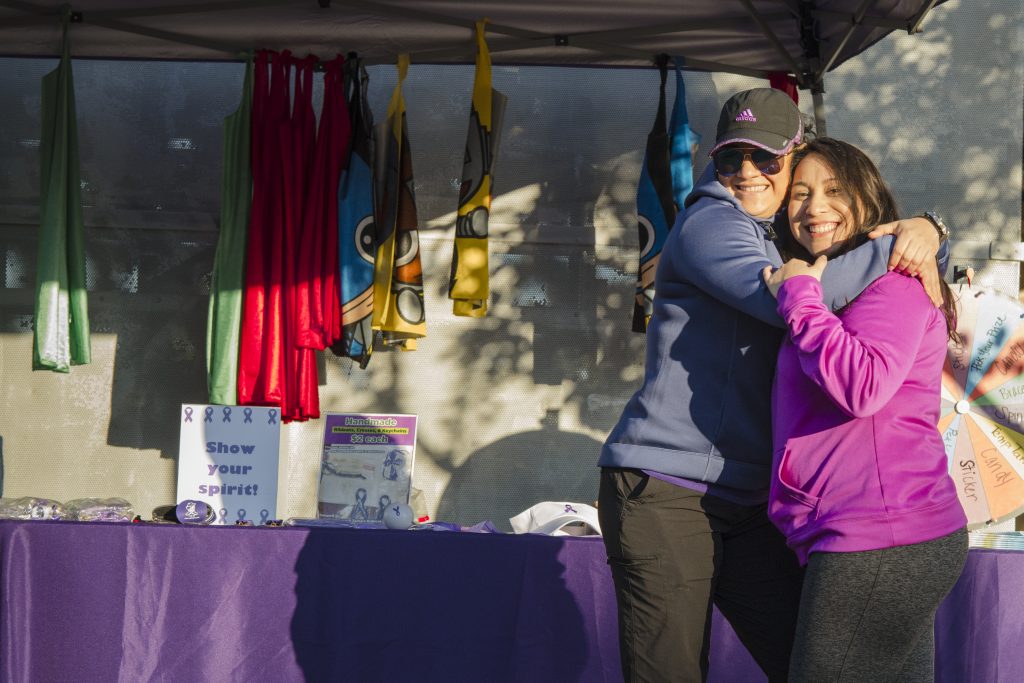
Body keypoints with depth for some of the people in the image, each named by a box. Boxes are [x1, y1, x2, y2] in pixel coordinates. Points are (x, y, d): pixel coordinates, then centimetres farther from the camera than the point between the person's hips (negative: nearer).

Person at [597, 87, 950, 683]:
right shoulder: (708, 224, -6)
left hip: (746, 501, 8)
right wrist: (891, 250, -15)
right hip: (664, 492, -8)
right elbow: (784, 299, -23)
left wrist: (923, 231, -1)